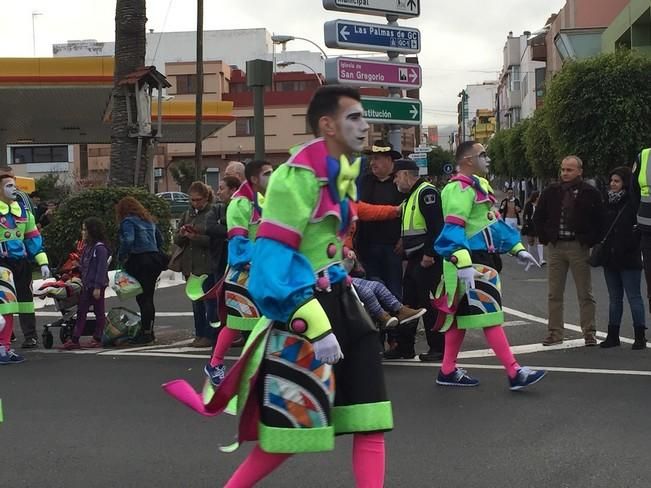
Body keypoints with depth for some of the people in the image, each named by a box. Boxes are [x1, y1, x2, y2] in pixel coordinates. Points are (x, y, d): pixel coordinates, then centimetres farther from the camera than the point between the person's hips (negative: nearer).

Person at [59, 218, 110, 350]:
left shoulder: (100, 248, -14)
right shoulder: (87, 247, 13)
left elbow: (101, 269, -18)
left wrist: (98, 287, -20)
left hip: (97, 285, -9)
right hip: (87, 284, 9)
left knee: (98, 311, 3)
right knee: (81, 311, 6)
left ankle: (97, 339, 11)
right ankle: (74, 340, 6)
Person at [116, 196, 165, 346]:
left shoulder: (128, 221, -6)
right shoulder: (149, 220, 19)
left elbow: (128, 240, -21)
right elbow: (160, 239, 21)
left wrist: (121, 257, -10)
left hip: (139, 260, -8)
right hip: (154, 258, 8)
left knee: (143, 299, -5)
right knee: (148, 298, 13)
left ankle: (145, 333, -4)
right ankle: (149, 333, 18)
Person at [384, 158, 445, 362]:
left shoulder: (426, 192, -13)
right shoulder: (411, 196, 20)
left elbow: (436, 226, -21)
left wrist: (429, 254, -24)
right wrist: (403, 245, 17)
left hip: (427, 259, -10)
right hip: (414, 259, 11)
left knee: (429, 303, -6)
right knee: (408, 301, 13)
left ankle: (438, 348, 2)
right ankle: (404, 347, 20)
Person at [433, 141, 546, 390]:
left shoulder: (478, 186, 19)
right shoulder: (460, 188, -15)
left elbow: (493, 222, 25)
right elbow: (453, 228, -25)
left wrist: (517, 249, 22)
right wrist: (463, 263, -34)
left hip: (481, 261, 11)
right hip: (469, 264, -11)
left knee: (461, 316, 13)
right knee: (490, 316, -9)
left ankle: (448, 371, 20)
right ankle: (514, 373, -8)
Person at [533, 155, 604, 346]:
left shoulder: (590, 193, -2)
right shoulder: (551, 192, 6)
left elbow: (600, 221, 1)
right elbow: (538, 217, 14)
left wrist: (590, 241, -6)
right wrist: (545, 238, 5)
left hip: (579, 247, -3)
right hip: (555, 247, 3)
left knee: (585, 294, 2)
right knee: (554, 294, 6)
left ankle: (589, 333, 8)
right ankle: (555, 333, 12)